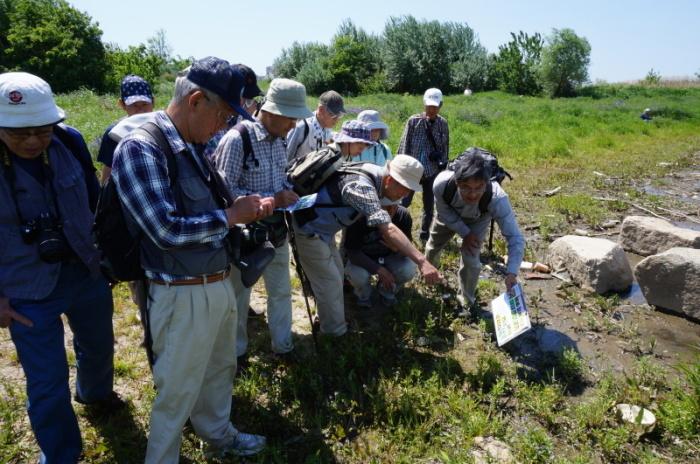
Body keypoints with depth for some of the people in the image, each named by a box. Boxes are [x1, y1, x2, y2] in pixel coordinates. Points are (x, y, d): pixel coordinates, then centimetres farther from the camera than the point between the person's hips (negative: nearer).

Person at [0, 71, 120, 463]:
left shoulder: (67, 147, -9)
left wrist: (104, 252, 9)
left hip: (87, 274, 4)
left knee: (99, 347, 26)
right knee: (48, 385, 7)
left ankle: (95, 393, 59)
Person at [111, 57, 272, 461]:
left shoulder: (192, 147, 6)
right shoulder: (140, 149, -20)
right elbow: (167, 231, -27)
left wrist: (247, 208, -3)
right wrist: (233, 215, -16)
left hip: (220, 284, 8)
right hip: (185, 295, -8)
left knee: (220, 370, 26)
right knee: (178, 391, 12)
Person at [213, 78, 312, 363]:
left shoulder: (279, 139, 3)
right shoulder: (237, 139, -20)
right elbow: (225, 191, -20)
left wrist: (287, 192, -5)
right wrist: (271, 199, -23)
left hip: (276, 229, 6)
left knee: (281, 291, 17)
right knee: (239, 294, 13)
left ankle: (283, 344, 37)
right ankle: (236, 351, 34)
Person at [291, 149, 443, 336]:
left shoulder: (374, 176, -3)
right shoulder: (360, 185, -33)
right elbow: (387, 229, -44)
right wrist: (422, 261, -48)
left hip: (322, 227, 10)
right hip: (308, 229, -10)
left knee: (336, 272, 20)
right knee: (329, 282, -1)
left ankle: (332, 323, 37)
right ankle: (337, 335, 17)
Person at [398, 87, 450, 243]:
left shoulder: (443, 123, 0)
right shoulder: (413, 121, -8)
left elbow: (445, 148, 8)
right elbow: (404, 145, -5)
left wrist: (443, 168, 7)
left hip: (433, 171, 3)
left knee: (429, 205, 12)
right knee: (403, 202, -2)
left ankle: (424, 234, 28)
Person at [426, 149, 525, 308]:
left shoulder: (497, 199, -46)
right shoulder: (441, 184, -45)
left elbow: (515, 238, -42)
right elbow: (444, 212, -22)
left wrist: (512, 273, -53)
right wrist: (464, 233, -23)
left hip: (477, 220, -2)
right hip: (450, 215, 2)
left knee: (470, 258, -14)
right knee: (434, 245, 20)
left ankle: (467, 303, 18)